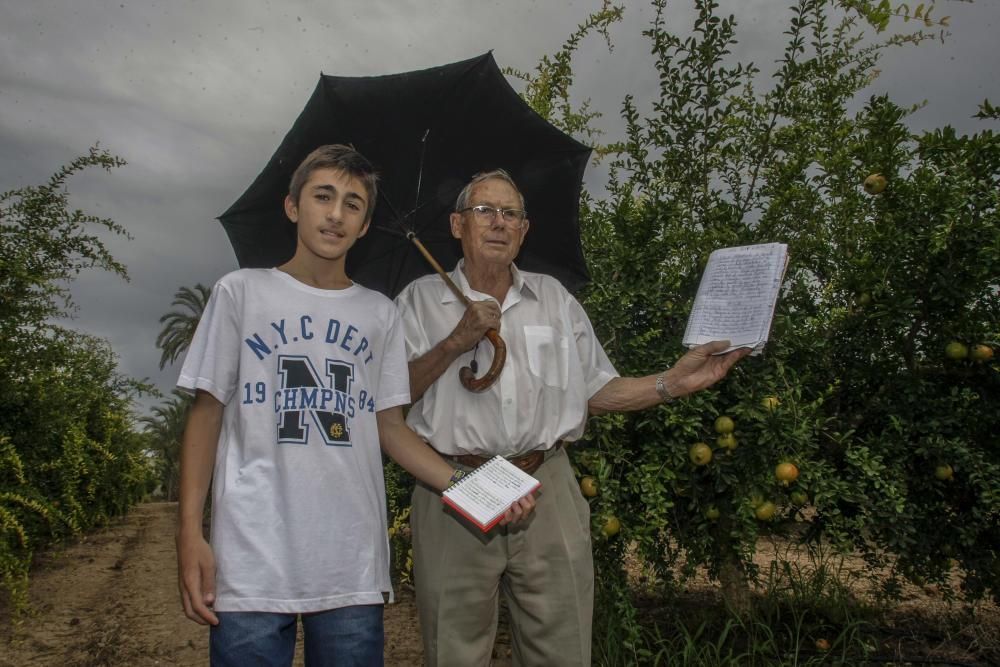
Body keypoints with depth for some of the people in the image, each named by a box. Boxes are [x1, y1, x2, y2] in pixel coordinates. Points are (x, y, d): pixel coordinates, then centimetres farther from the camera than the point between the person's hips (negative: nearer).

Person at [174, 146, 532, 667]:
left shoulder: (380, 314, 10)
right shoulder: (241, 292, 4)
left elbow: (389, 426, 11)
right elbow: (206, 413, 4)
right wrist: (190, 532, -5)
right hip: (252, 566, -2)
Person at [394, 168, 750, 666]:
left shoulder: (555, 299, 14)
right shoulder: (420, 300, 5)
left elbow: (596, 394, 12)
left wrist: (674, 382, -1)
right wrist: (455, 343, -13)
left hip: (547, 494, 2)